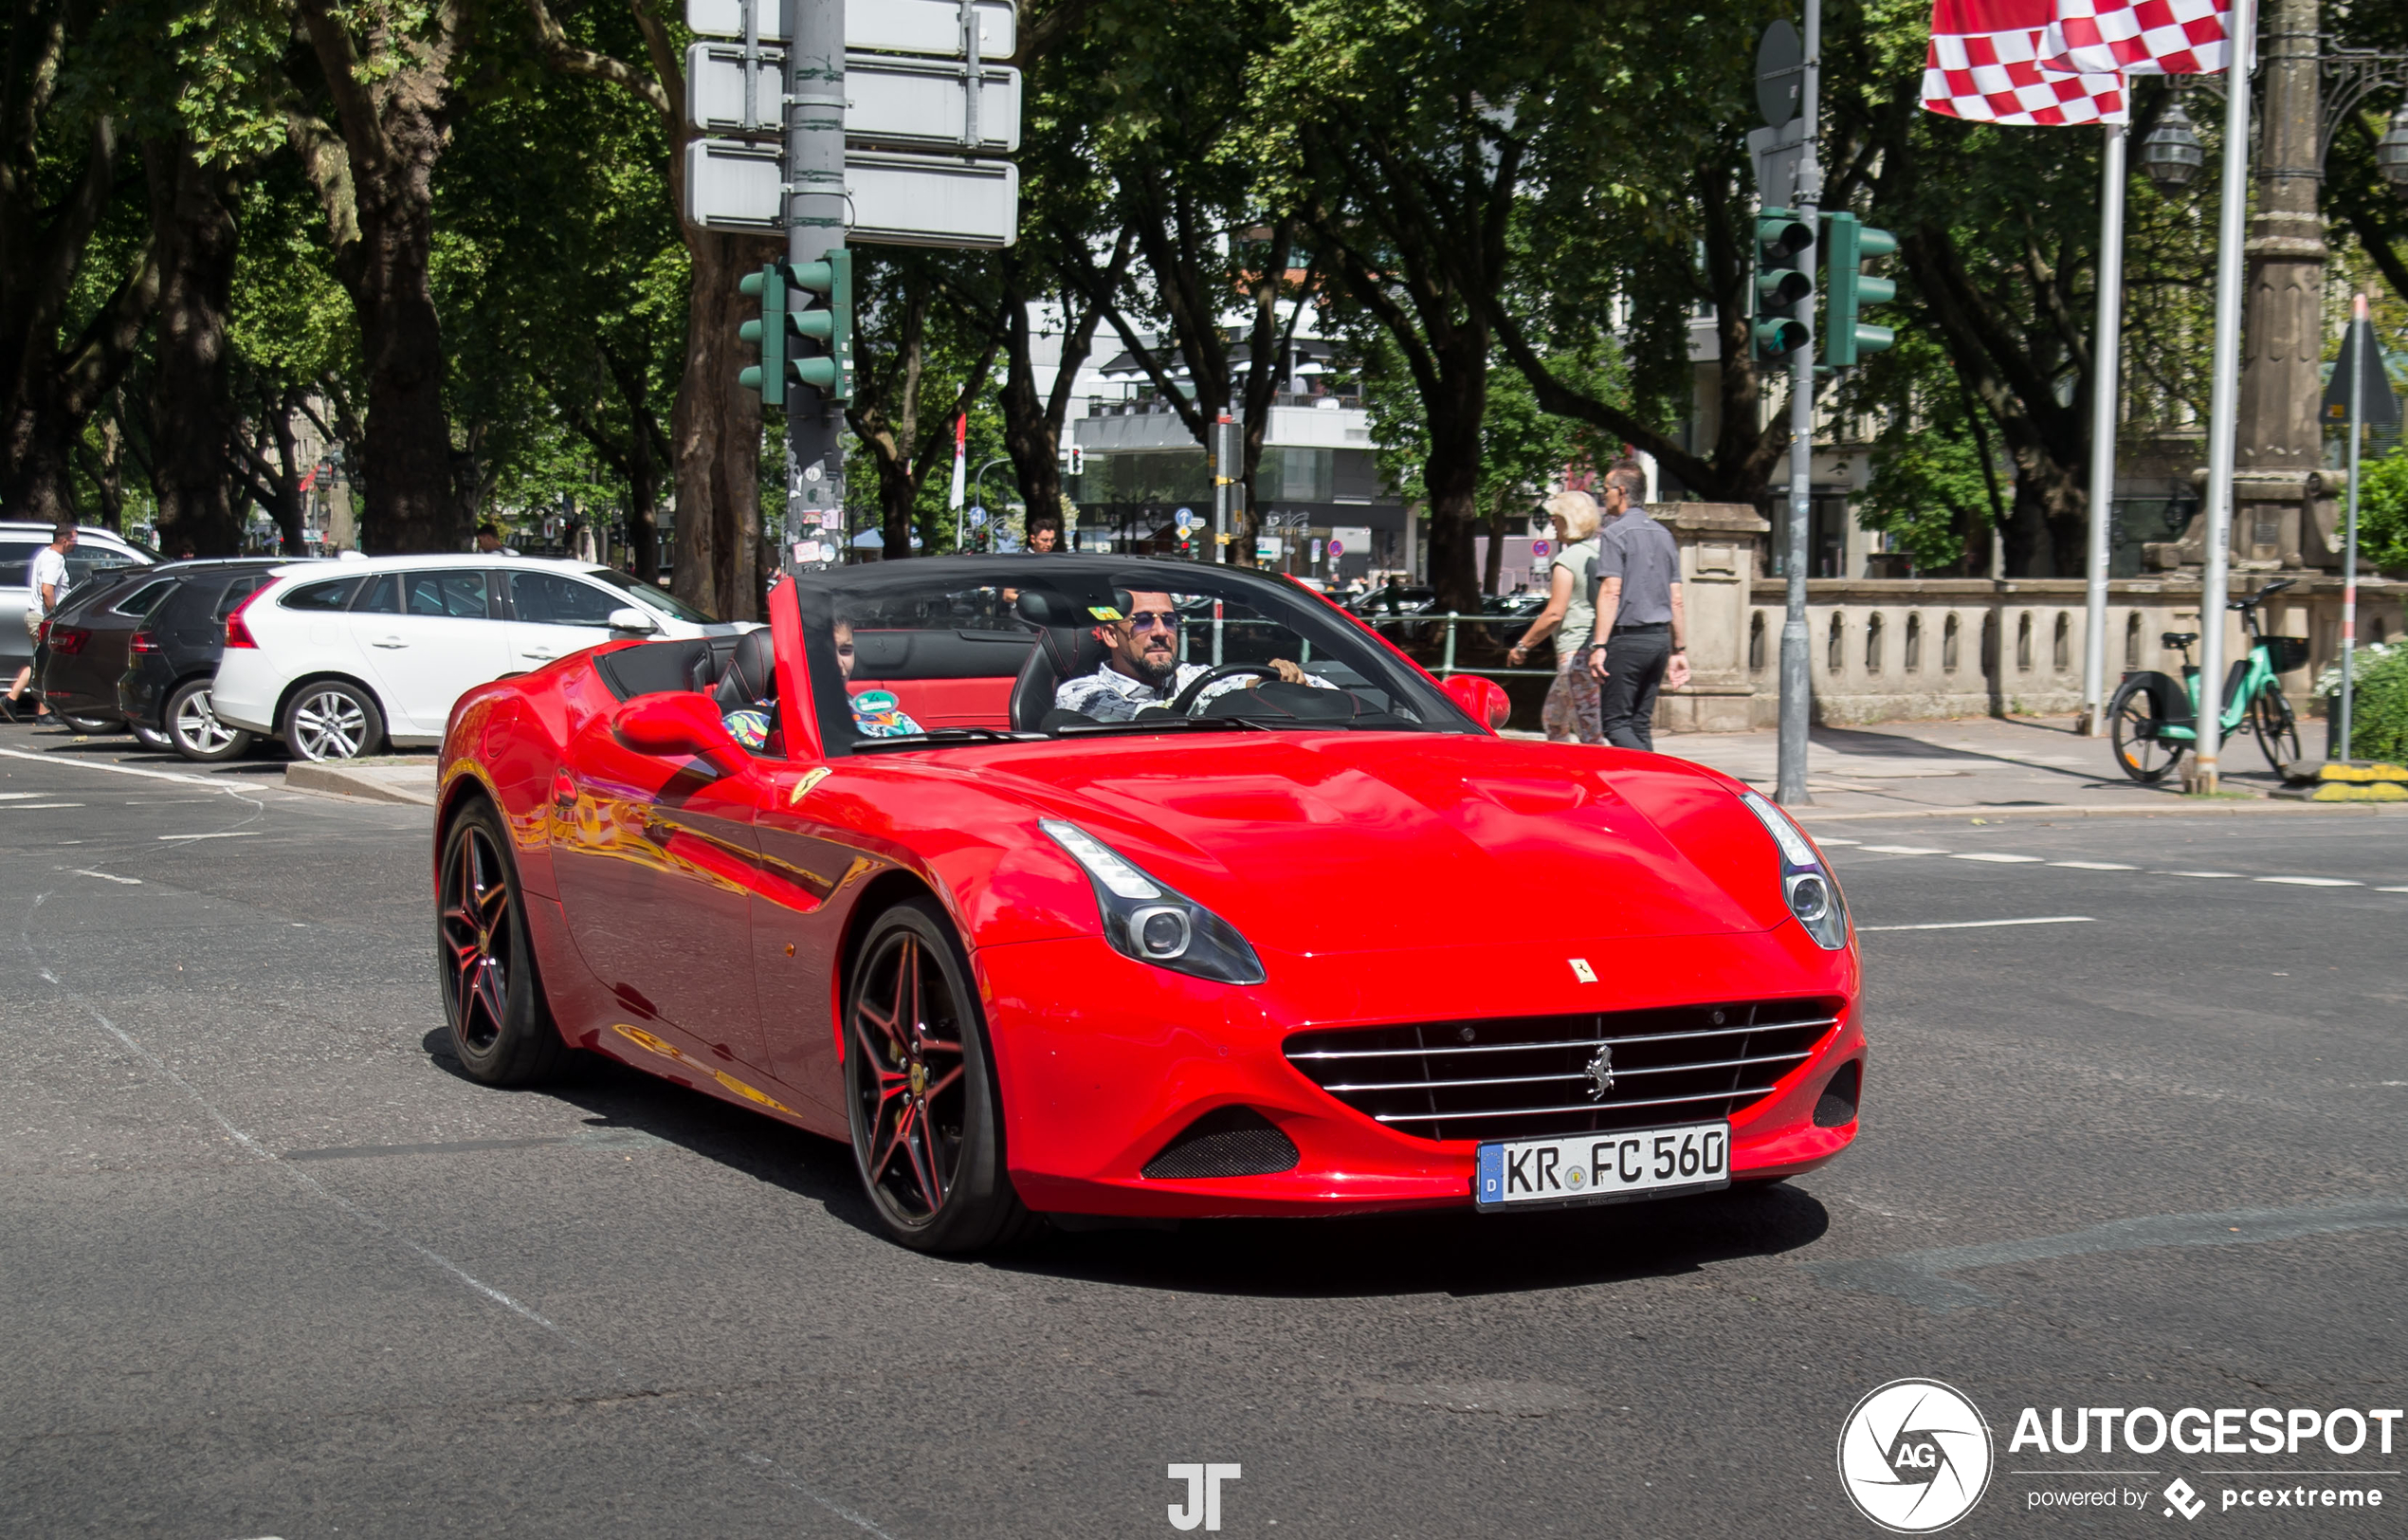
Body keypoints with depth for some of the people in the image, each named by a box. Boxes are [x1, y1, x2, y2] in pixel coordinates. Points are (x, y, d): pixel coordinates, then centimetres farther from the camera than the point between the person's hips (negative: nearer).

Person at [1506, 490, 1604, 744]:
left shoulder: (1568, 559, -11)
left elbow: (1554, 614, -15)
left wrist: (1523, 645, -5)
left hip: (1576, 653, -9)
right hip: (1601, 651, 9)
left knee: (1590, 732, -10)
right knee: (1553, 717, 23)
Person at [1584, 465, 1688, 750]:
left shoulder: (1614, 534, -7)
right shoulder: (1664, 535, 16)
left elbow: (1611, 592, -16)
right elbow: (1676, 599, 15)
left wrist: (1599, 645, -17)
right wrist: (1680, 650, 18)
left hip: (1627, 640, -7)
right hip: (1660, 638, 7)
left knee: (1616, 724, -5)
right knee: (1640, 725, 11)